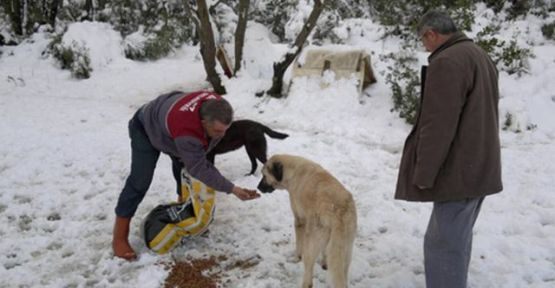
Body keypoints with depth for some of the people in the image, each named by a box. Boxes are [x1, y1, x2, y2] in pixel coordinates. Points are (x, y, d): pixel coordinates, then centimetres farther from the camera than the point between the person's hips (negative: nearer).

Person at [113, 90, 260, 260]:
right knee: (140, 182, -13)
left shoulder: (216, 106, -27)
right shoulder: (186, 132, -48)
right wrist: (232, 189, -41)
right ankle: (119, 238, -4)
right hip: (146, 128, -7)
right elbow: (199, 168, -39)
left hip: (167, 120, 7)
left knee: (185, 171, 6)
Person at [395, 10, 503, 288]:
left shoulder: (447, 62, -18)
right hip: (479, 166, 10)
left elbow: (438, 126, -21)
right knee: (458, 237, 20)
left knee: (444, 243, -3)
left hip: (459, 170, -10)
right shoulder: (480, 55, 14)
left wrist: (423, 174, -14)